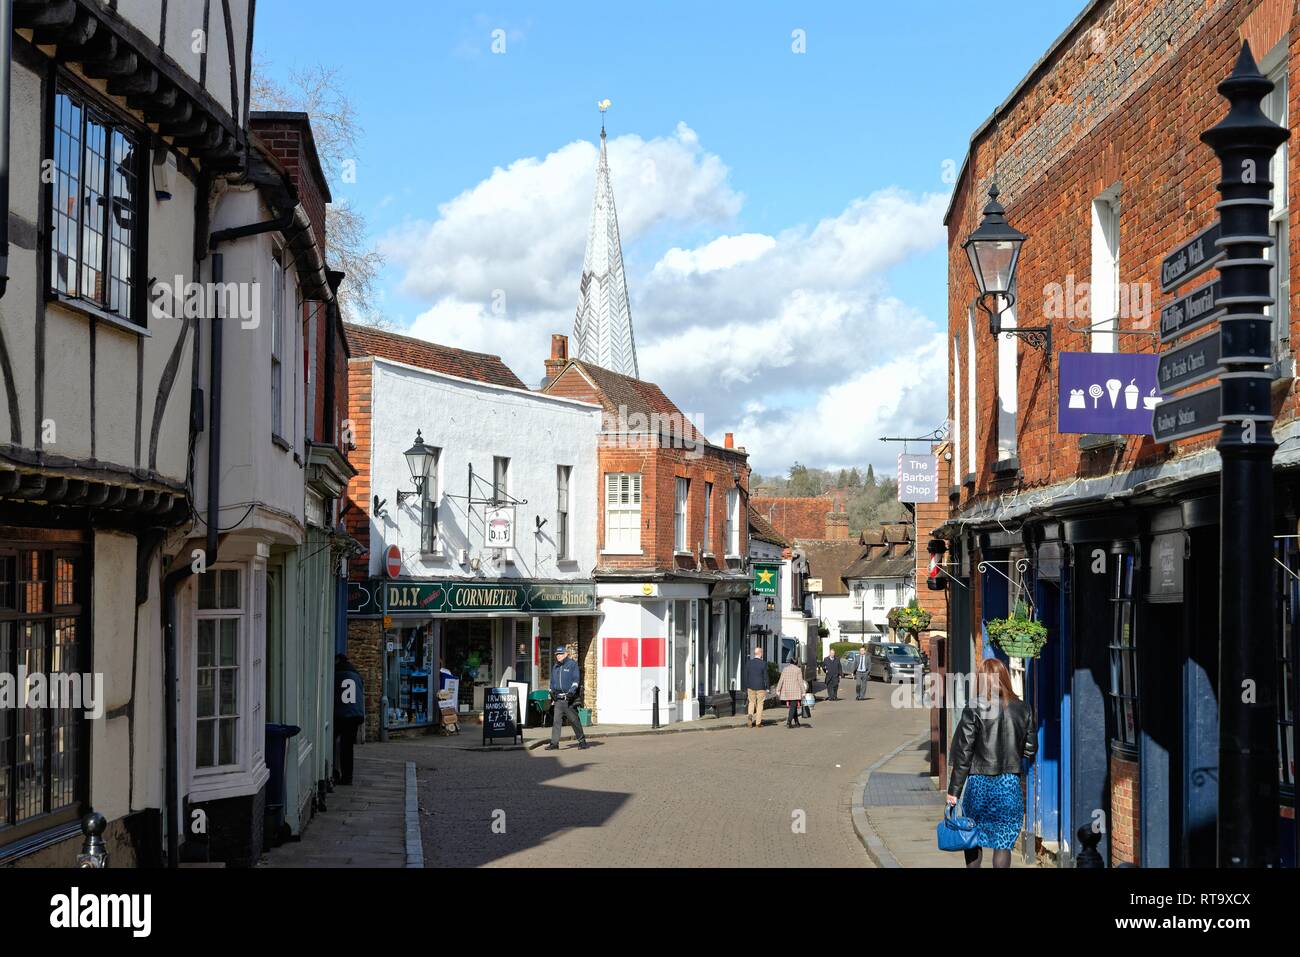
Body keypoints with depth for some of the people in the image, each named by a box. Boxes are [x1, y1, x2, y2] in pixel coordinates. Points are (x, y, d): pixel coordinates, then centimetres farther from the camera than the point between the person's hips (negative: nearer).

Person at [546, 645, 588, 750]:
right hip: (558, 699, 5)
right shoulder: (555, 667, 19)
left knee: (574, 720, -1)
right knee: (556, 720, -4)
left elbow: (576, 679, -6)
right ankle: (554, 743, -6)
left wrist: (572, 691, -16)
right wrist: (552, 693, 16)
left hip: (569, 699, -5)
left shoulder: (572, 664, 1)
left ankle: (582, 740, 11)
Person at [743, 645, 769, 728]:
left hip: (751, 687, 2)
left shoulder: (748, 663, -1)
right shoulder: (763, 664, -10)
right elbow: (765, 677, -9)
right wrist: (767, 688, -1)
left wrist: (746, 688, 11)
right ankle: (758, 723, 7)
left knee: (751, 702, 17)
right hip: (761, 687, -2)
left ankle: (750, 715, -10)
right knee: (760, 704, 7)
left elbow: (746, 677, 3)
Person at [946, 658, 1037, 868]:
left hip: (980, 782, -2)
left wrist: (954, 790, -3)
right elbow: (1030, 749, 5)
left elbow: (963, 752, -8)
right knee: (1003, 842, 7)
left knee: (972, 839, 16)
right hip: (1011, 784, 2)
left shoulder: (974, 709, -9)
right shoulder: (1022, 709, 0)